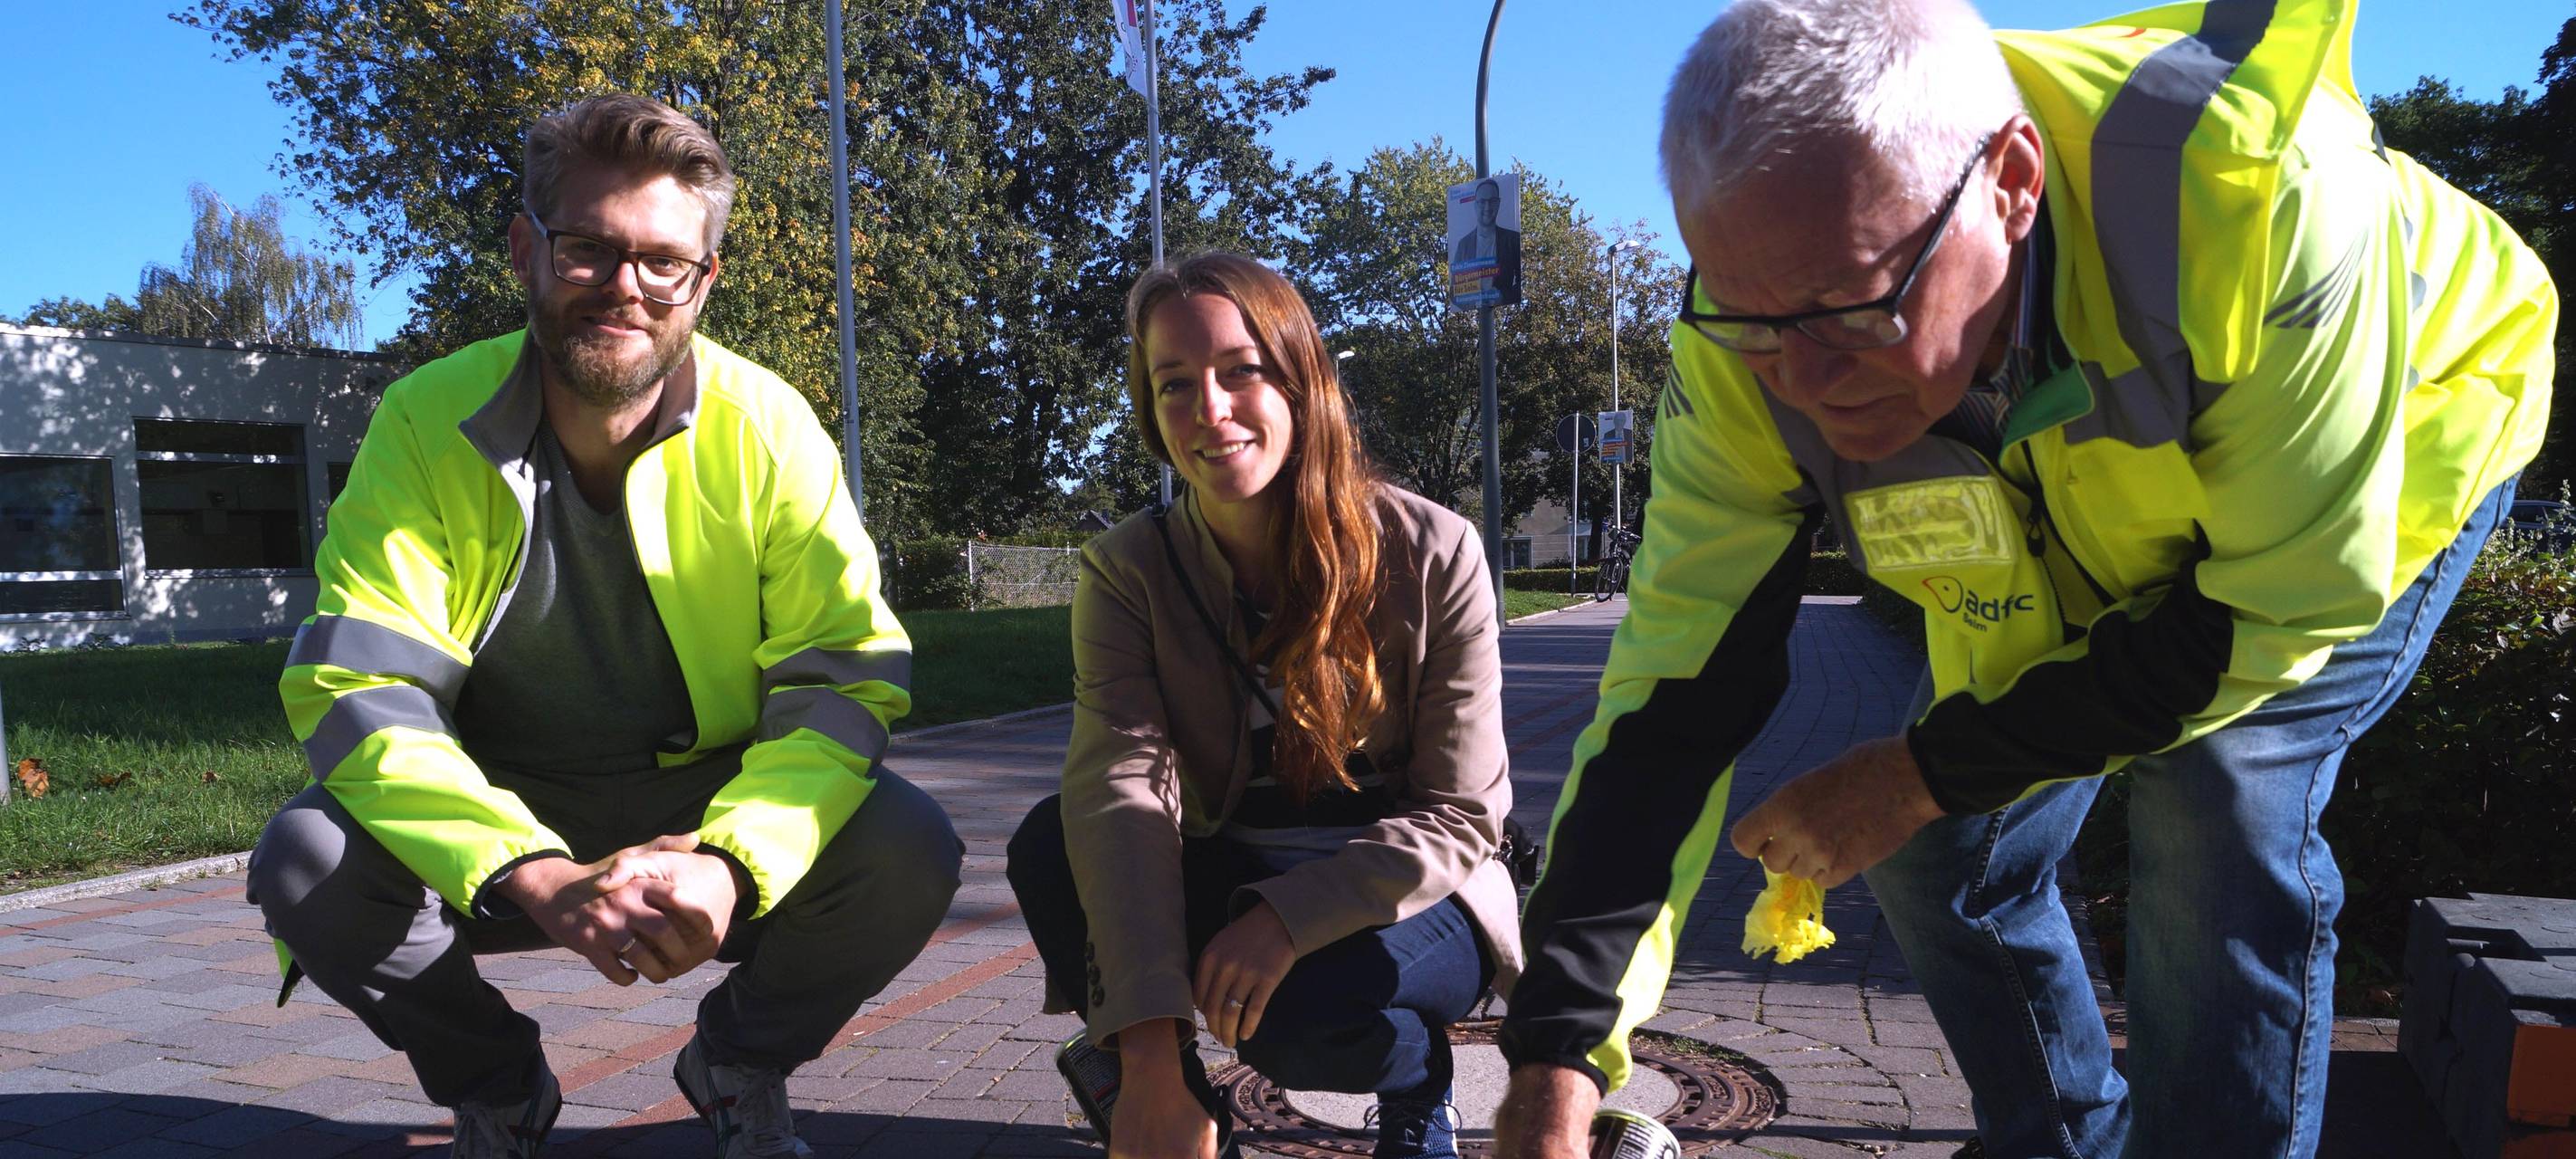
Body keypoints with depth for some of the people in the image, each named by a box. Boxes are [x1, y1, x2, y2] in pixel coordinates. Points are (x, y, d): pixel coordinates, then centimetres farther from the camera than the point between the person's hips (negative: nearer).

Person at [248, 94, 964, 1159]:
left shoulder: (767, 428, -14)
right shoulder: (428, 422, -14)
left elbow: (847, 678, -17)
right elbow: (353, 689, -22)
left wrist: (731, 861, -37)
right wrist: (534, 876, -39)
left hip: (711, 804, 0)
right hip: (495, 817, 1)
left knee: (908, 851, -26)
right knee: (309, 861, -28)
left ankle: (740, 1062, 7)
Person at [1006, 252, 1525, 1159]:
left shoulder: (1432, 554, -15)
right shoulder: (1126, 572, -10)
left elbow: (1460, 814, -14)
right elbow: (1119, 790, -26)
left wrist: (1292, 916, -31)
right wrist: (1150, 1052, -39)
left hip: (1401, 896, -2)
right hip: (1230, 882, 2)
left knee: (1299, 1012, -34)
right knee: (1050, 845, -25)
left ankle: (1418, 1084, 3)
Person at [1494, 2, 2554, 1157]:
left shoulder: (2255, 192, -43)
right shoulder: (1751, 348, -30)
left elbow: (2289, 605, -30)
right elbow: (1673, 704, -26)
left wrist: (1932, 771, -29)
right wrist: (1554, 1062, -31)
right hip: (2075, 534, 4)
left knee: (2220, 813, -24)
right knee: (1943, 853, -2)